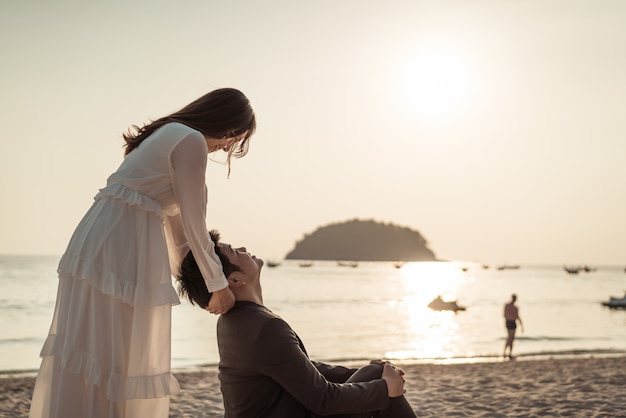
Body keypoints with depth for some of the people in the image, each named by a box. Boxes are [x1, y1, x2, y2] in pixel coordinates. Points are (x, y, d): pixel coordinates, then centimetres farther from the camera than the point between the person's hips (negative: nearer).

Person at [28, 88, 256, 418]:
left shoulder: (169, 134, 22)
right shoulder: (192, 141, -8)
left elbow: (175, 217, 25)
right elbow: (193, 223, -8)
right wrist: (218, 284, 0)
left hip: (98, 241, 10)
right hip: (125, 246, -10)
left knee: (88, 347, 11)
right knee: (121, 354, -4)